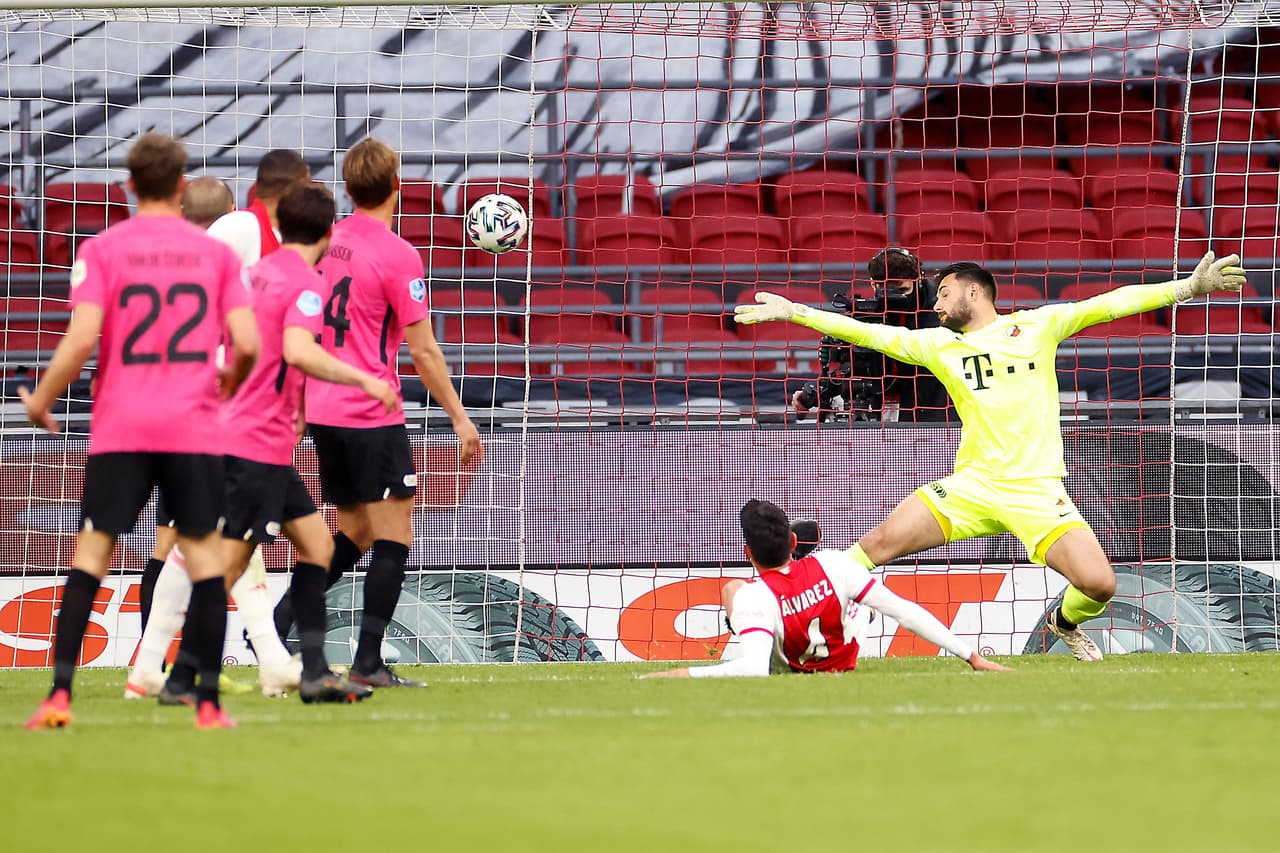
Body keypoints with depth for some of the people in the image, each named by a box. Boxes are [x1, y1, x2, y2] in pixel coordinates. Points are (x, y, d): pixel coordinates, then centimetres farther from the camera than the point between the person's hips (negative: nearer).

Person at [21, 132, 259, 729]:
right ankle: (209, 700, 2)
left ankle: (59, 694, -8)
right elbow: (246, 344, -2)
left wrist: (41, 400, 4)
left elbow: (82, 339, -10)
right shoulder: (216, 252, 5)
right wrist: (228, 383, 20)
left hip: (120, 430, -1)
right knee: (204, 553, 5)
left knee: (91, 553, 2)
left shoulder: (102, 250, 0)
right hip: (194, 428, 1)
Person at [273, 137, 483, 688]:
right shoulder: (397, 256, -13)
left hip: (324, 413, 7)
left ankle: (279, 620, 6)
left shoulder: (325, 243, 8)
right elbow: (424, 352, -12)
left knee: (354, 534, 18)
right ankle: (368, 663, -6)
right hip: (372, 417, -7)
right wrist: (459, 418, -5)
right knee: (394, 535, -2)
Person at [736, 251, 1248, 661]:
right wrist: (795, 313, 11)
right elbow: (872, 335, 14)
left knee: (1099, 584, -16)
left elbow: (1108, 305, 3)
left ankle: (1066, 622, 19)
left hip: (1037, 491, -1)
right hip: (970, 486, 1)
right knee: (881, 541, -17)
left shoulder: (1037, 326, 7)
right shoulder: (937, 344, 12)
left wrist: (1188, 287, -3)